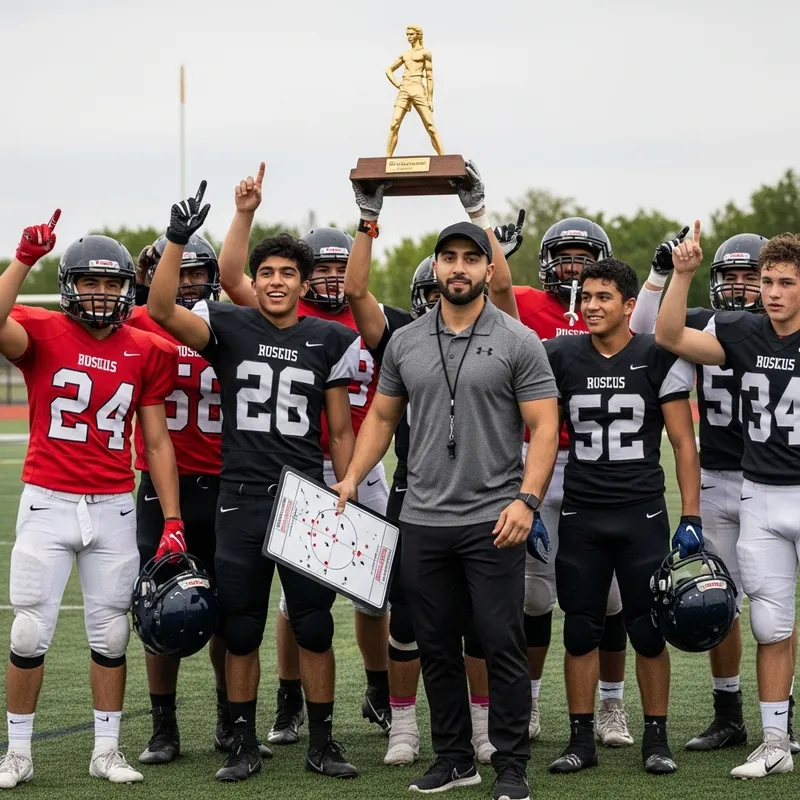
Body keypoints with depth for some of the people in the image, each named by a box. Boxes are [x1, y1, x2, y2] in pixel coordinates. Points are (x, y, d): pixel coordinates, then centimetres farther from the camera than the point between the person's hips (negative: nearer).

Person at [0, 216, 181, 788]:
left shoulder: (146, 353, 4)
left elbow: (157, 442, 7)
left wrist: (173, 520, 2)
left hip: (114, 507, 3)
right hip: (48, 503, -2)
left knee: (110, 634, 9)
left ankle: (107, 750, 21)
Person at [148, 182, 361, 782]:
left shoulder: (328, 340, 6)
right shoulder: (229, 328, 2)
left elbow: (340, 430, 9)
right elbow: (161, 309, -15)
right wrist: (177, 241, -24)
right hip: (241, 500, 0)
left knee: (314, 627, 3)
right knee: (240, 630, 6)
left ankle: (322, 743, 14)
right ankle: (245, 745, 18)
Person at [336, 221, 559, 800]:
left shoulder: (517, 342, -4)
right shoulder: (405, 343, 9)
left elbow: (544, 427, -7)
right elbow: (382, 417, 18)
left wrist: (526, 499, -17)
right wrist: (353, 477, 5)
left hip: (493, 520, -4)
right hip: (423, 521, 4)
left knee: (502, 644, -2)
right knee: (437, 647, 10)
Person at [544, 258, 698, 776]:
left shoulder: (659, 359, -3)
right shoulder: (560, 358, 2)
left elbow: (684, 443, 0)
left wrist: (692, 518, -5)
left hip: (643, 513, -2)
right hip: (581, 514, 2)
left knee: (649, 630, 2)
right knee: (581, 631, 5)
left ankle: (656, 738, 14)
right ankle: (582, 740, 14)